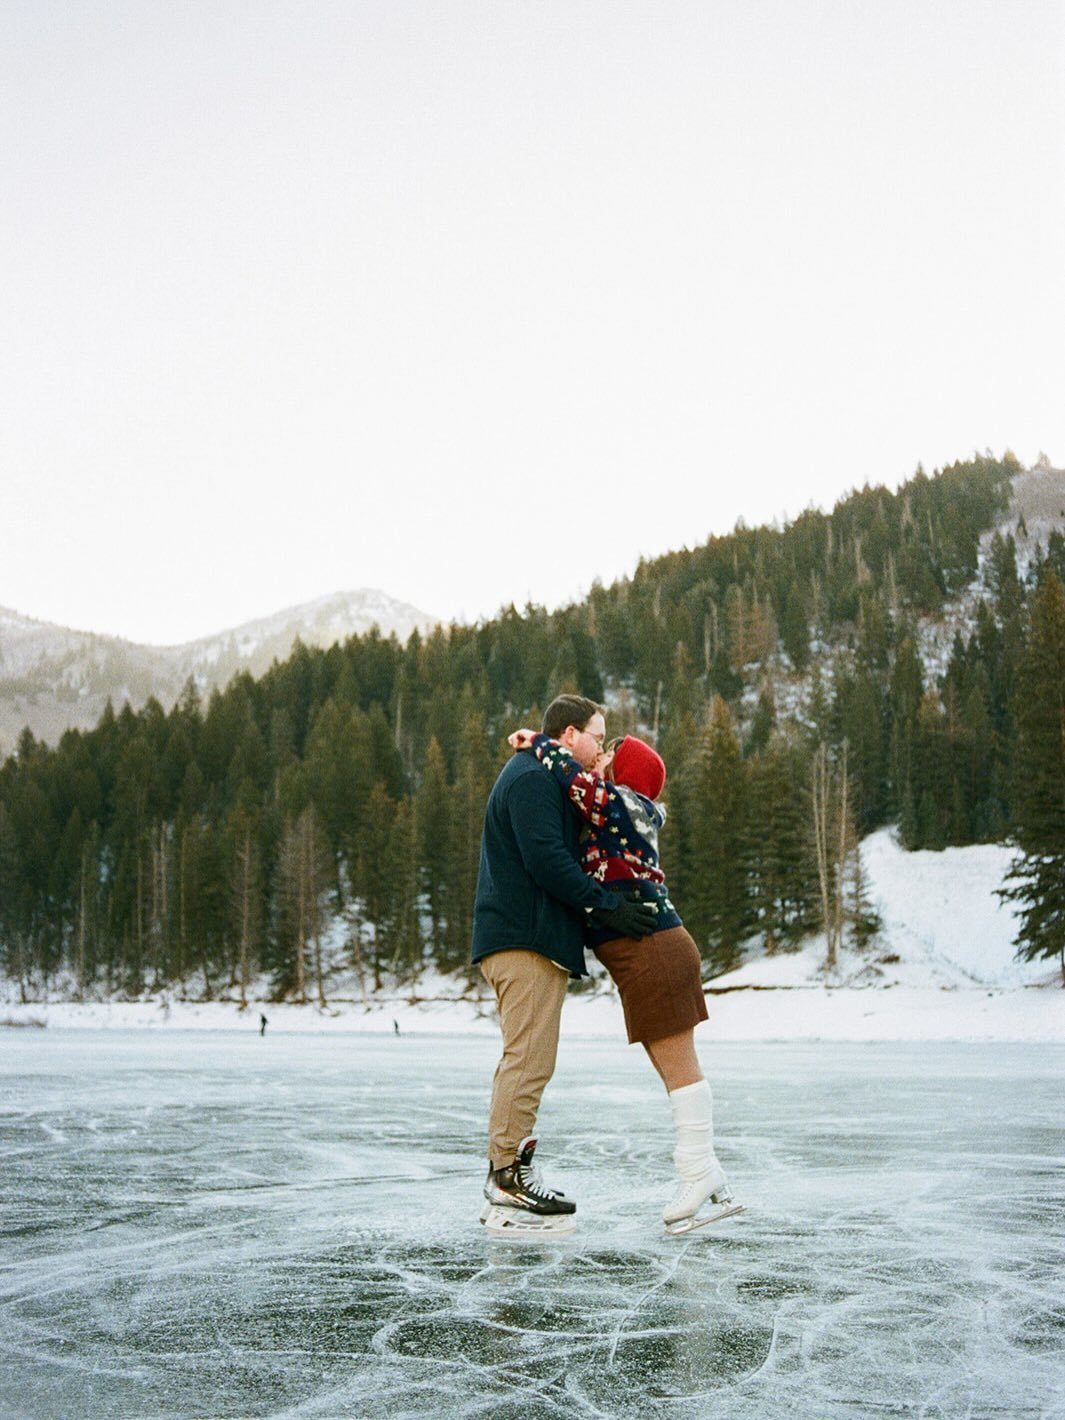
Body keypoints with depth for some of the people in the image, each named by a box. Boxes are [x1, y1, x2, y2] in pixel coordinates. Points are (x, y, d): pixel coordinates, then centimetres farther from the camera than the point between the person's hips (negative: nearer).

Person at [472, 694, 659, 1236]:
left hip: (527, 937, 11)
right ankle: (511, 1179, -8)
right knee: (528, 1059, -11)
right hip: (527, 939, -11)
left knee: (526, 1062, 12)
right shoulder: (533, 778, -9)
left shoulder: (538, 778, 26)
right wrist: (607, 906, -17)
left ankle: (505, 1185, 16)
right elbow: (546, 859, -19)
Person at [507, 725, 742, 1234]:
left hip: (654, 952, -10)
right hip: (653, 957, 10)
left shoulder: (621, 806, -9)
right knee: (676, 1070, 11)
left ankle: (698, 1171, 2)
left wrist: (536, 743, -8)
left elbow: (578, 781, -23)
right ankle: (706, 1175, 17)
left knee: (678, 1067, -4)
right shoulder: (614, 820, 19)